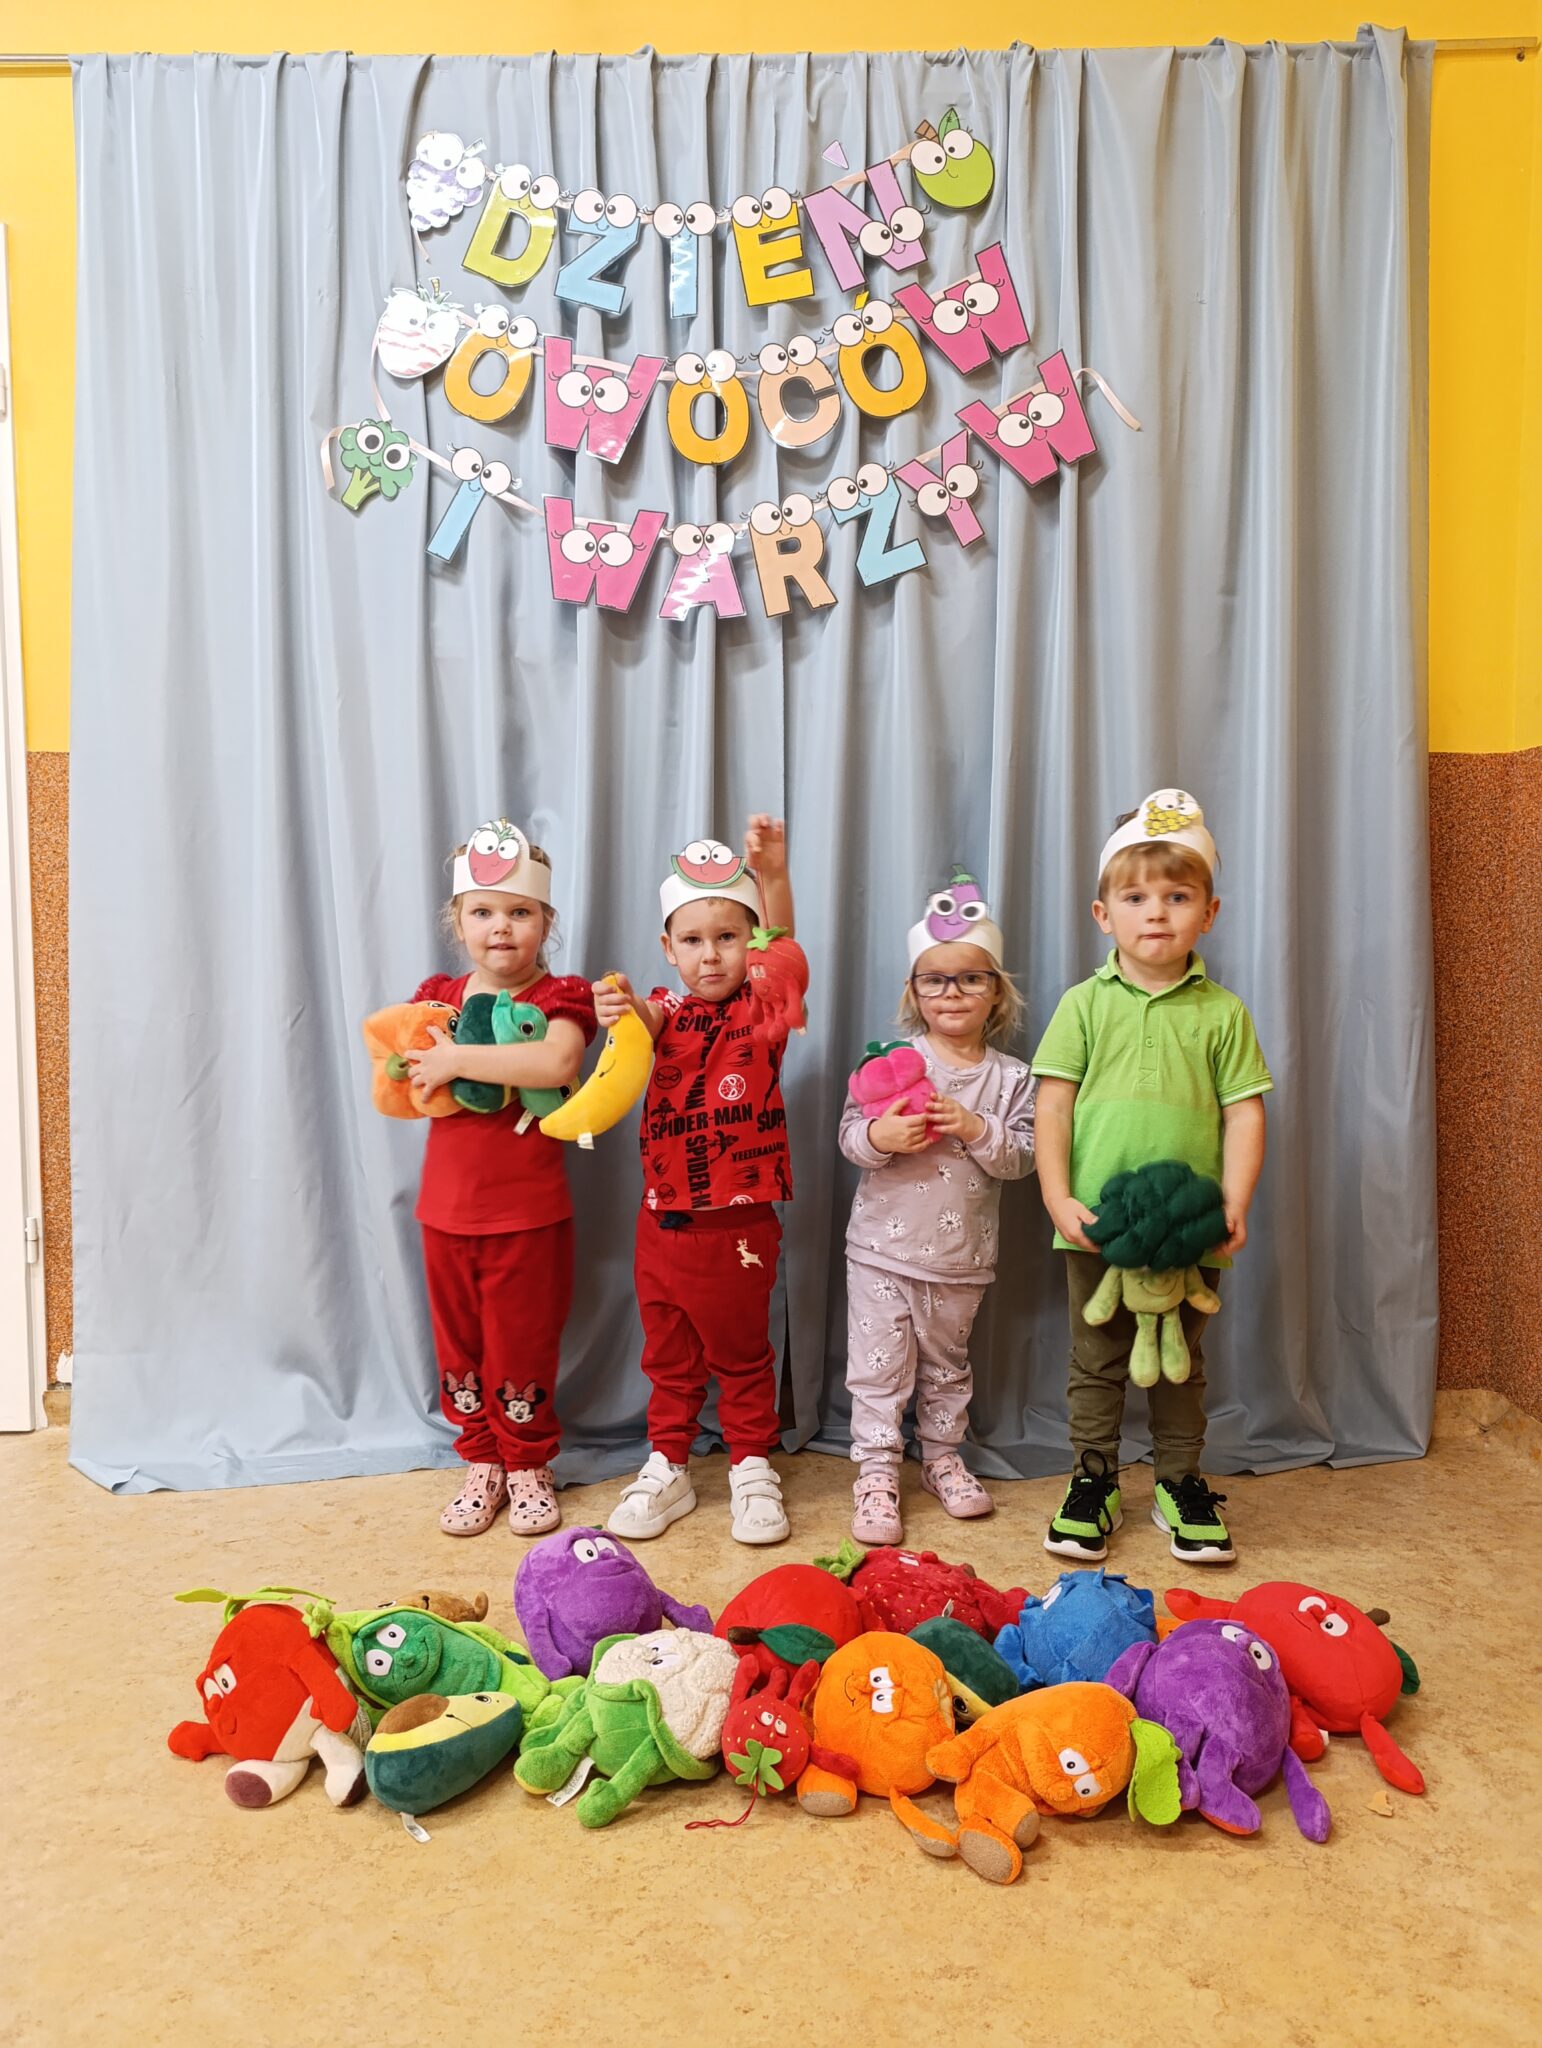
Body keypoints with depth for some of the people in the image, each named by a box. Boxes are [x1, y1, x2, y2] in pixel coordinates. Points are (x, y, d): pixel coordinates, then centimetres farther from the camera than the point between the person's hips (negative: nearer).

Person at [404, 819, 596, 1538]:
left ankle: (528, 1465, 27)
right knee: (459, 1345, 15)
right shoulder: (437, 997, 7)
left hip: (529, 1213, -4)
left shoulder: (560, 996, -9)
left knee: (522, 1345, 7)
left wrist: (457, 1059, -28)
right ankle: (482, 1463, 32)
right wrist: (429, 1075, -16)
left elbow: (557, 1061, -31)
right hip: (447, 1209, 5)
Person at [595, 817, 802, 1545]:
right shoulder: (669, 1010, 2)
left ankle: (752, 1469, 29)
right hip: (663, 1218, 3)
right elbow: (645, 1025, -22)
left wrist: (772, 877, -42)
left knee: (741, 1354, 13)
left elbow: (780, 950, -24)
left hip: (738, 1224, -3)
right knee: (668, 1356, 16)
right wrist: (620, 1008, -47)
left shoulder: (761, 1010, -4)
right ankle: (667, 1467, 31)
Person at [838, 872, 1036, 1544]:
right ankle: (877, 1471, 16)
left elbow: (1022, 1156, -6)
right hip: (883, 1246, -2)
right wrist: (879, 1137, -28)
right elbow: (850, 1131, -7)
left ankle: (941, 1456, 36)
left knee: (947, 1364, 18)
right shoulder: (890, 1058, -5)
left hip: (961, 1257, 2)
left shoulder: (1010, 1077, -1)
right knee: (879, 1365, 4)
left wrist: (976, 1130, -22)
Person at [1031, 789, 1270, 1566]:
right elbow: (1053, 1103, -3)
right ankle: (1093, 1482, 27)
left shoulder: (1222, 1013, 1)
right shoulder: (1085, 1004, -1)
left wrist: (1234, 1208, -10)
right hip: (1097, 1226, 0)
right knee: (1096, 1361, 12)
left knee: (1181, 1363, 15)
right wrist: (1058, 1198, -12)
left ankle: (1180, 1483, 31)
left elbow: (1244, 1114, 0)